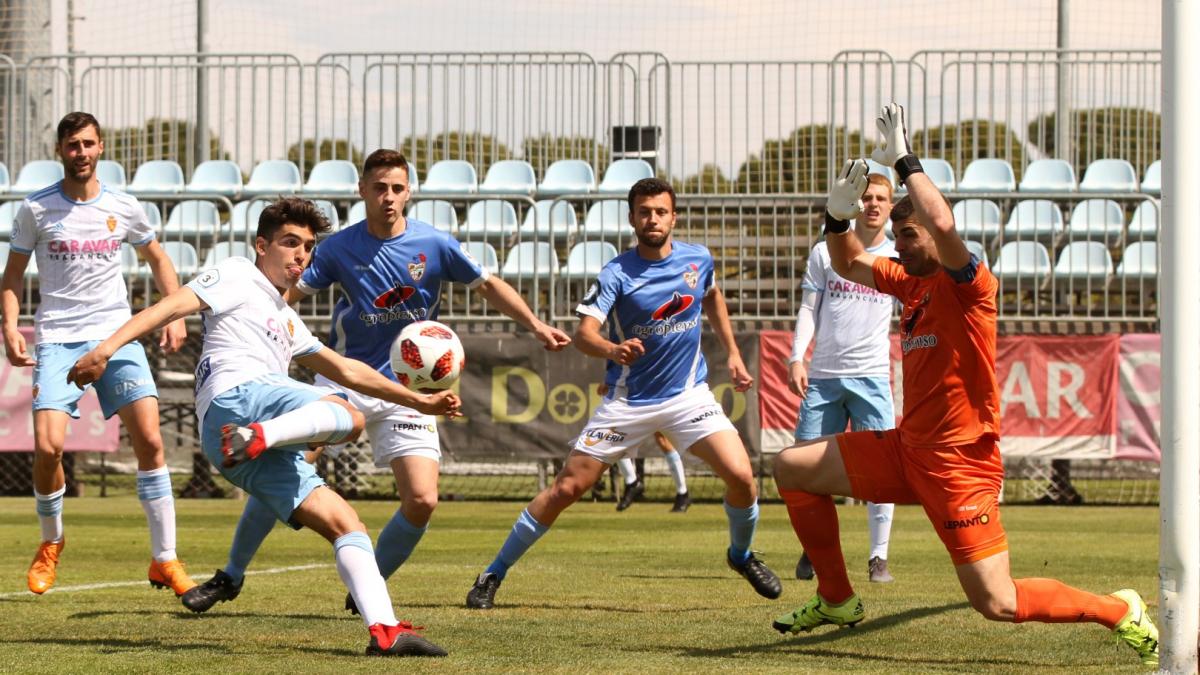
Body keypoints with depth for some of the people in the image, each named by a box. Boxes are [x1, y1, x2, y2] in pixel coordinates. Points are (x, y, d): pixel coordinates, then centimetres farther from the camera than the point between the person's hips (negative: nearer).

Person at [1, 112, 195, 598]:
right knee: (48, 447, -16)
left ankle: (164, 559, -5)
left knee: (149, 439, -13)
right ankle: (50, 543, 13)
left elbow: (157, 258, 21)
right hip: (57, 339, -1)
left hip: (117, 334, 1)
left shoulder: (123, 207, 6)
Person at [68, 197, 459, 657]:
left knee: (345, 525, -3)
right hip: (236, 397, -8)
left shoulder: (286, 320, 39)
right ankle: (254, 438, -49)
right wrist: (107, 347, -16)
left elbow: (346, 370, 45)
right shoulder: (238, 278, 12)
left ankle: (384, 631, -12)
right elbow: (171, 306, -2)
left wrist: (419, 401, 44)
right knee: (348, 417, -32)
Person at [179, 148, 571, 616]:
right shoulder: (339, 248, -5)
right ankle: (231, 575, 7)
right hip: (342, 380, 0)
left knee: (422, 501, -13)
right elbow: (288, 293, -8)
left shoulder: (435, 245, -5)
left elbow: (489, 285, 6)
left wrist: (536, 326, -1)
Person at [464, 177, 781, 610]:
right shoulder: (617, 274, -13)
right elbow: (584, 333, -26)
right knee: (567, 488, -6)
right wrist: (613, 349, -47)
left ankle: (741, 555, 15)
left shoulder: (698, 260, 0)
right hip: (628, 401, -2)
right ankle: (494, 574, 7)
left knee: (740, 476, -15)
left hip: (687, 395, 2)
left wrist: (733, 355, 19)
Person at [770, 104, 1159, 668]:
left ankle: (1121, 611, 7)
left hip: (958, 462, -9)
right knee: (792, 468, 10)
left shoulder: (968, 284, -14)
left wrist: (904, 161, -25)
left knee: (998, 603, -13)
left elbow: (942, 224, -35)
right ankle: (836, 600, 21)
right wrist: (837, 214, 6)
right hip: (908, 449, 9)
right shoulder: (911, 282, 10)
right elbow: (849, 264, 26)